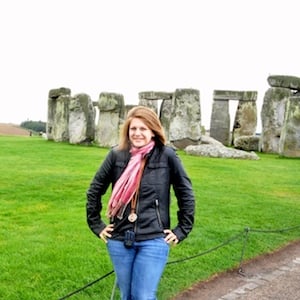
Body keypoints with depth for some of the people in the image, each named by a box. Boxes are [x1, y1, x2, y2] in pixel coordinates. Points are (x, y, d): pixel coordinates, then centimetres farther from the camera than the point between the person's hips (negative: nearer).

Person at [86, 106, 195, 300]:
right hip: (119, 240, 3)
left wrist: (181, 230, 2)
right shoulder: (117, 155, -1)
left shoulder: (167, 156, -6)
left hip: (154, 240, -3)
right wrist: (96, 225, 9)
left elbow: (186, 194, 2)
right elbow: (94, 190, 10)